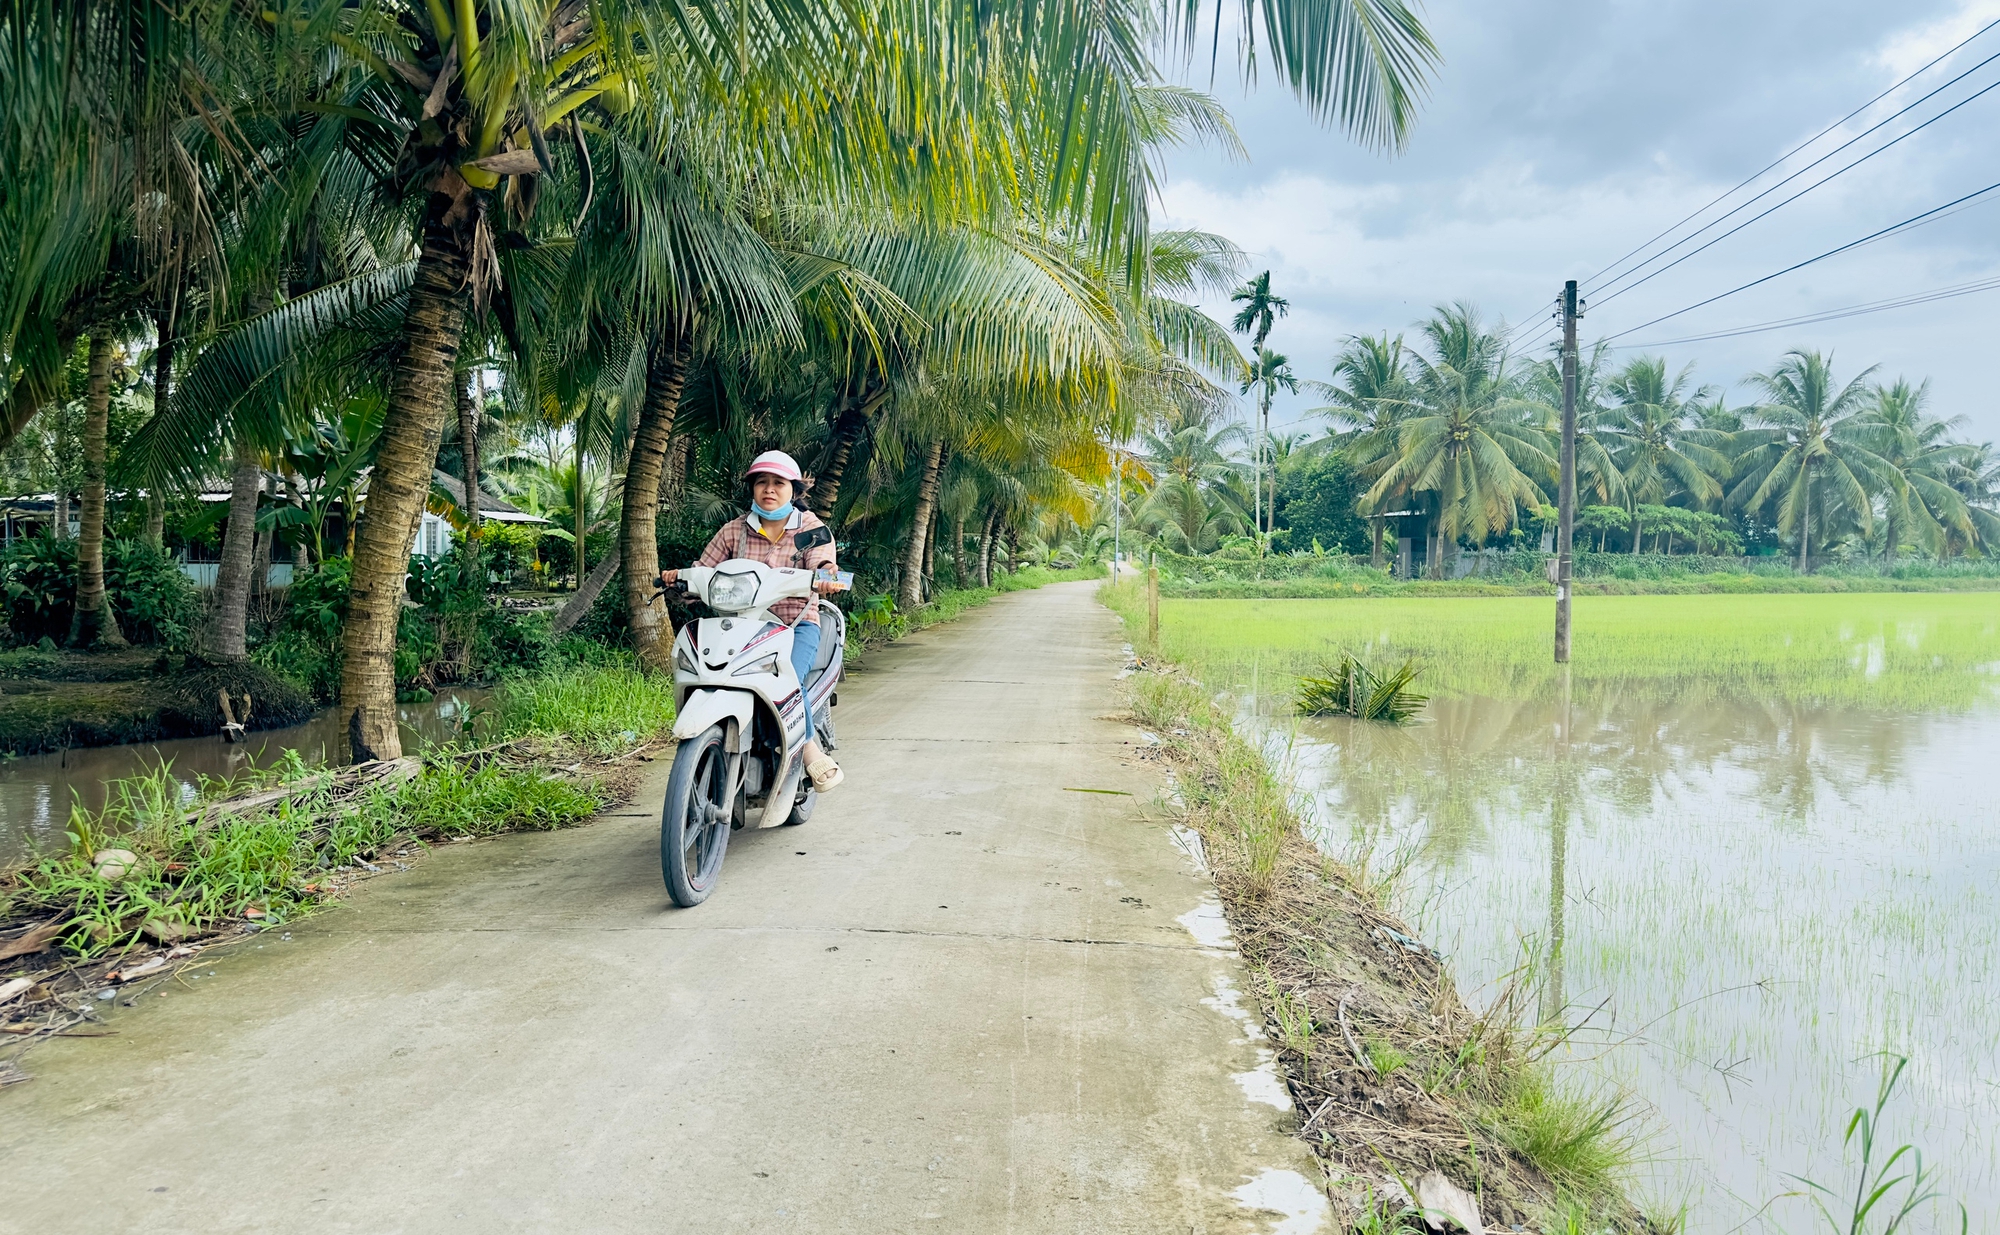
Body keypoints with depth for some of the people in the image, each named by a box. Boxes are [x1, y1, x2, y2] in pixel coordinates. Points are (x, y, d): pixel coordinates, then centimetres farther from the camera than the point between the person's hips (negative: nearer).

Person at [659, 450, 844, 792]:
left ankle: (812, 753, -12)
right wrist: (679, 578, -16)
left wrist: (825, 578, -38)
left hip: (798, 625, -2)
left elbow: (822, 564, -13)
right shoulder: (734, 530, 11)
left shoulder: (812, 527, 6)